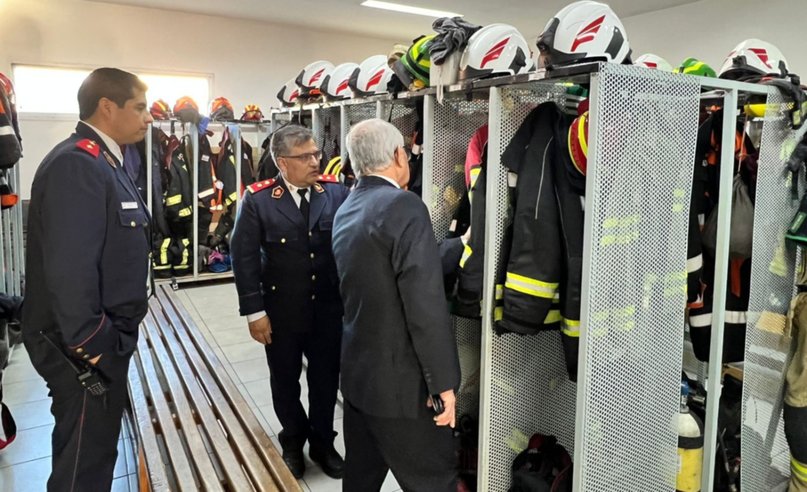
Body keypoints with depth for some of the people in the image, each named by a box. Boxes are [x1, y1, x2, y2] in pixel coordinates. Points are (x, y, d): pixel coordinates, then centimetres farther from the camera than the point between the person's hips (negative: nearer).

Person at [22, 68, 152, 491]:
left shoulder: (105, 162, 12)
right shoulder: (76, 165, -20)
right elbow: (69, 270, -27)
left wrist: (109, 339, 17)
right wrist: (89, 347, -21)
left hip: (105, 339, 10)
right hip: (82, 348, -10)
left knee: (96, 449, 23)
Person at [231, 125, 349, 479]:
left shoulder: (336, 192, -4)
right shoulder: (258, 200, -9)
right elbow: (244, 258, -8)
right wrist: (254, 311, -10)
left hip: (329, 309, 1)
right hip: (282, 311, -1)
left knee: (326, 379, 15)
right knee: (286, 381, 17)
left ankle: (322, 443, 39)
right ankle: (293, 442, 42)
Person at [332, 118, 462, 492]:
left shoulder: (346, 210, 8)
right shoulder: (403, 206, -19)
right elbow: (426, 304, -23)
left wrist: (463, 243, 24)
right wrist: (443, 382, -16)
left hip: (356, 372, 9)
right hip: (398, 381, -9)